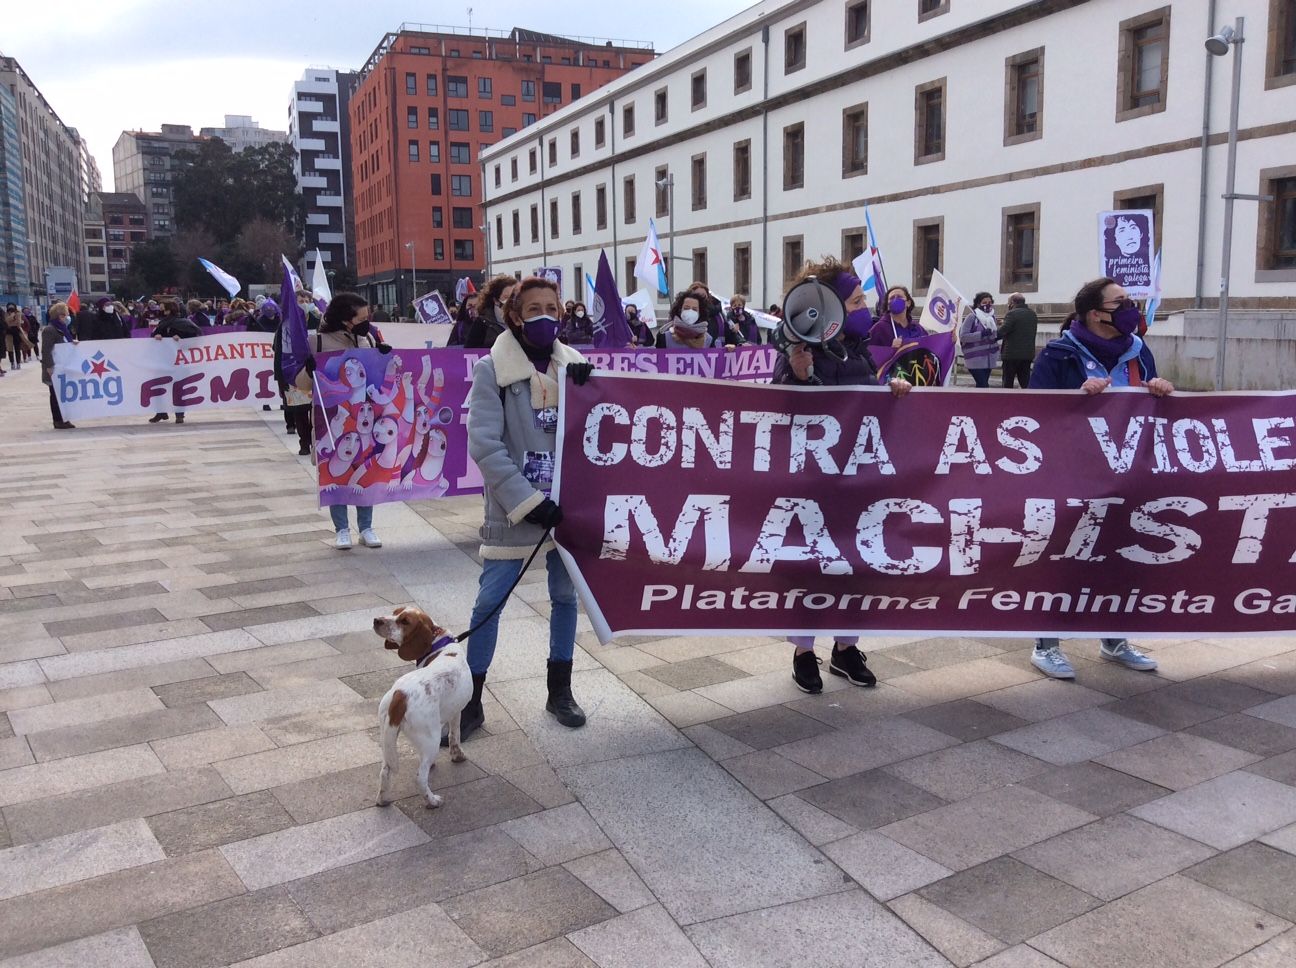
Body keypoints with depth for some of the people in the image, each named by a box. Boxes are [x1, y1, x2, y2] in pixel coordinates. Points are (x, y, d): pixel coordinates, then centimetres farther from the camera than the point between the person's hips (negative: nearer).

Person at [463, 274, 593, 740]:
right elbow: (484, 444, -14)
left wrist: (588, 388, -13)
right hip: (512, 504, -4)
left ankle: (560, 691, 28)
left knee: (565, 595, 12)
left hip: (566, 501, 4)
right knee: (490, 601, 0)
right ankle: (470, 702, 14)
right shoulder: (492, 368, -7)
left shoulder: (573, 365, 4)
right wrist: (529, 501, -19)